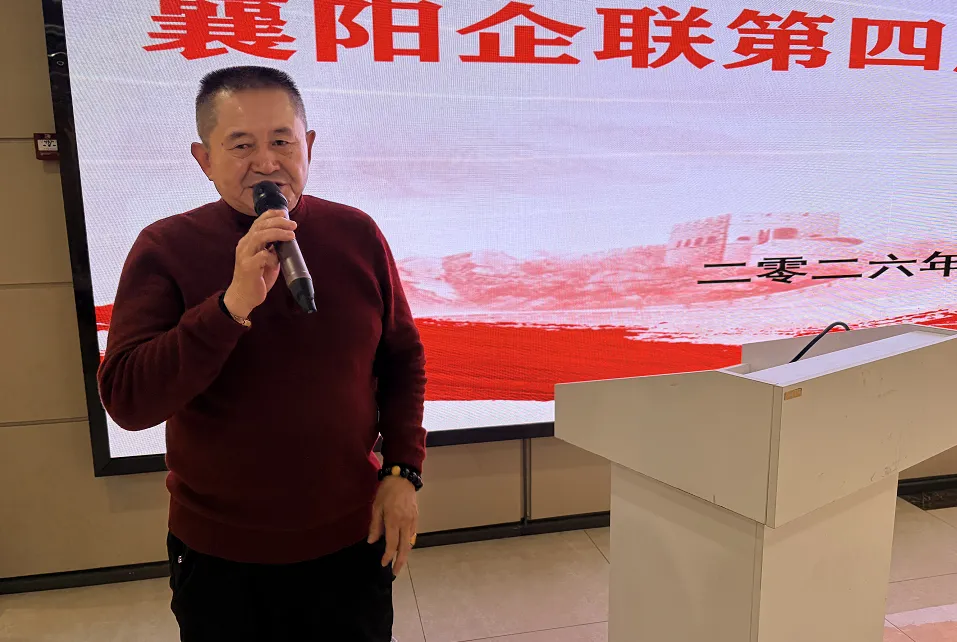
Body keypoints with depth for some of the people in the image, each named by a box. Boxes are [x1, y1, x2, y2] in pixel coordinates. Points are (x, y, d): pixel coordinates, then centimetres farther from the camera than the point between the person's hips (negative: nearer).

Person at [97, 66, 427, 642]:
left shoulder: (356, 234, -5)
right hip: (219, 555, -1)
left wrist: (404, 469, -3)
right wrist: (233, 303, -30)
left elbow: (403, 359, 4)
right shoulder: (166, 249, -11)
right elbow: (127, 401, -19)